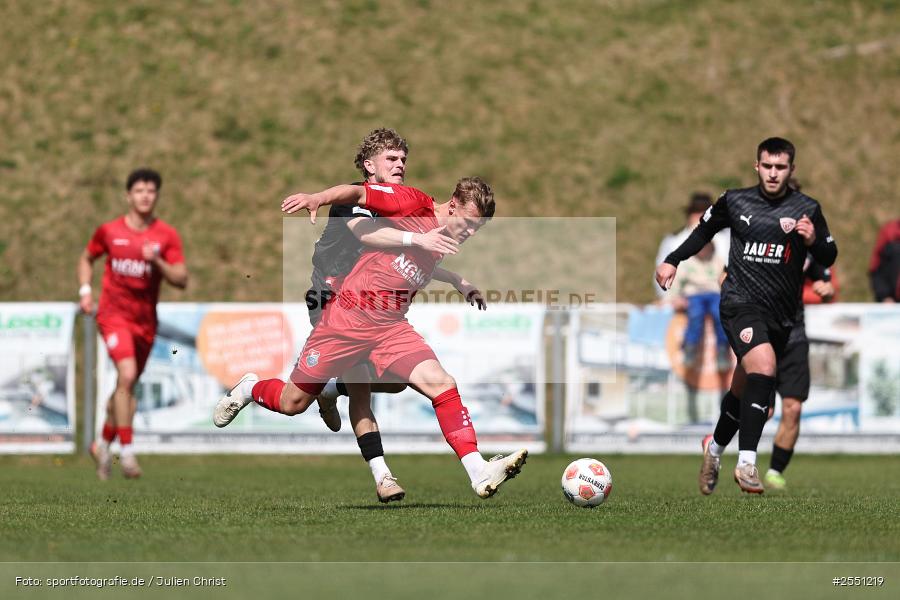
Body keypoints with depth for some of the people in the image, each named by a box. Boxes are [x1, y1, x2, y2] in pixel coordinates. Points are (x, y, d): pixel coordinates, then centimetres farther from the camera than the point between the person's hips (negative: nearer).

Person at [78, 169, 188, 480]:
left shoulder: (167, 235, 0)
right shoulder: (109, 231, 0)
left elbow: (181, 280, -6)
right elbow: (86, 258, 17)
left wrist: (157, 261, -21)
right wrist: (85, 290, 3)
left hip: (146, 320, 3)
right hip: (113, 313, -3)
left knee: (127, 386, 13)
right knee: (127, 375, -23)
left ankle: (103, 444, 34)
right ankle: (127, 452, -20)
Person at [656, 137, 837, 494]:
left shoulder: (807, 209, 2)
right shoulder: (735, 201, 3)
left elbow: (829, 258, 5)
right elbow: (705, 230, 20)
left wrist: (813, 240, -15)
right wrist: (672, 261, 16)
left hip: (779, 314, 3)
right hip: (740, 303, -3)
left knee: (744, 390, 14)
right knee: (763, 368, -28)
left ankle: (715, 447, 43)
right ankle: (747, 462, -28)